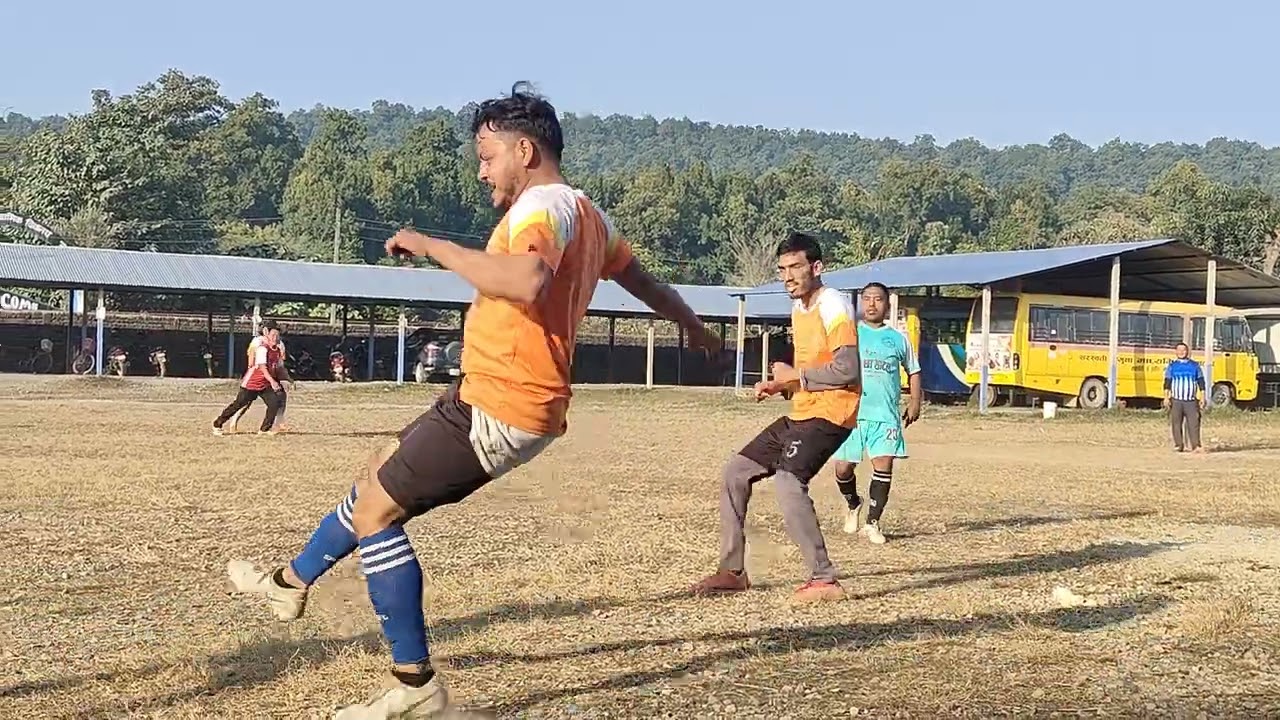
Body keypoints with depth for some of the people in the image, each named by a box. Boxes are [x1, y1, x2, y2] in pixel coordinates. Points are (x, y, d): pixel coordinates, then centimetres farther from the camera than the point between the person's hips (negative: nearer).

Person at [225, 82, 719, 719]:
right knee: (379, 477, 24)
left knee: (375, 511, -4)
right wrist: (695, 329, 48)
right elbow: (642, 280, 30)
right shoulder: (587, 213, 15)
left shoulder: (542, 206, -16)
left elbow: (528, 283, -38)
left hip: (497, 409, -10)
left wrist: (433, 247, -27)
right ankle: (292, 582, 42)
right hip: (506, 402, 10)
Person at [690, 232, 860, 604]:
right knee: (735, 472, 8)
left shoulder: (834, 305, -12)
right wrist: (780, 386, 8)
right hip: (800, 414, 10)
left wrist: (795, 376, -12)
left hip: (829, 413, -10)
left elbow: (847, 369, -23)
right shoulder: (799, 309, 17)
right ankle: (732, 570, 16)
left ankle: (824, 579, -21)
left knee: (787, 481, -28)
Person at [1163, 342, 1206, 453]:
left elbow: (1201, 382, 11)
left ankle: (1196, 445, -9)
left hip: (1191, 401, 0)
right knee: (1176, 424, 1)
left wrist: (1202, 398, 4)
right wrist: (1166, 398, -5)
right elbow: (1167, 383, 5)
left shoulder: (1194, 365, 10)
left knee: (1193, 423, -8)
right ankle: (1178, 445, 9)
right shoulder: (1172, 366, 8)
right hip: (1176, 401, 0)